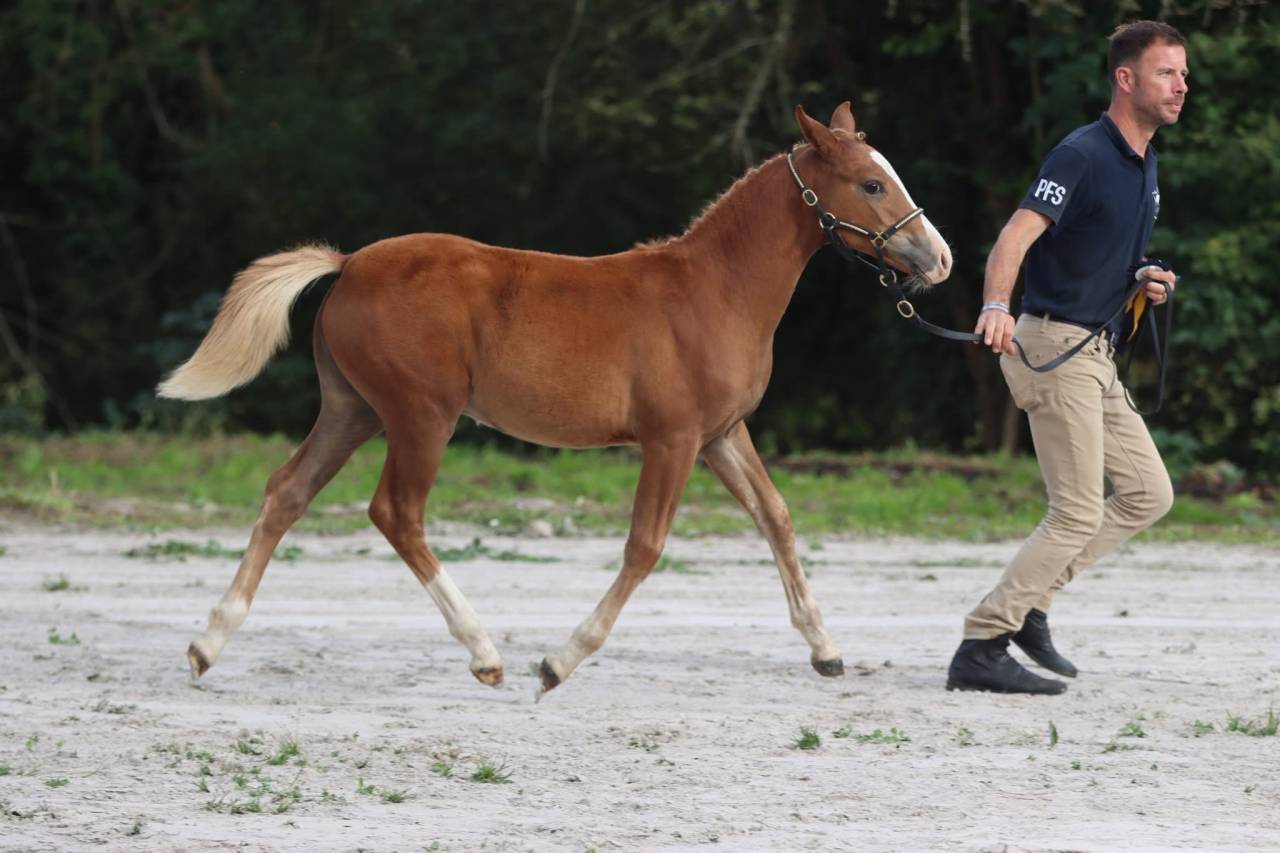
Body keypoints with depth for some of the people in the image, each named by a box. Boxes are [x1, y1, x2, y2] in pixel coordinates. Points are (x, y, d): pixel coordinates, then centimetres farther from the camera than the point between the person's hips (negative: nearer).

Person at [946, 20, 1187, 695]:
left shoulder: (1145, 165, 13)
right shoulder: (1083, 155, -16)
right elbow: (1017, 236, -30)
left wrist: (1142, 279, 6)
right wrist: (995, 304, -48)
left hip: (1095, 354, 9)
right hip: (1052, 343, -9)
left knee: (1147, 493, 11)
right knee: (1079, 513, -10)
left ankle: (1027, 601, 14)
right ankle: (981, 649, -7)